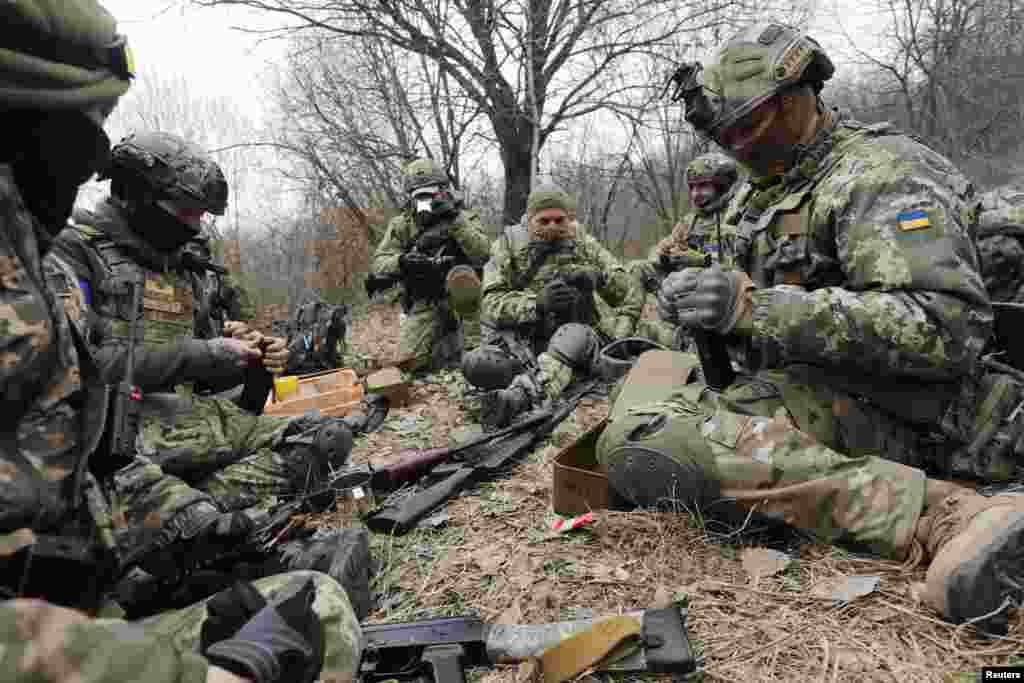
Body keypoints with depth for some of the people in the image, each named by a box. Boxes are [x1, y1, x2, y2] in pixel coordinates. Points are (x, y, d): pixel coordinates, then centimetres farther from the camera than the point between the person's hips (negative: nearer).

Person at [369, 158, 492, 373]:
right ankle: (450, 342, 8)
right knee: (408, 361, -19)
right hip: (424, 305, 2)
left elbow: (481, 253, -18)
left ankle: (473, 344, -23)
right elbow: (379, 264, 0)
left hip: (458, 296, -1)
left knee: (461, 274, -36)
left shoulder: (465, 218, -1)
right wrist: (401, 261, -21)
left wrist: (455, 219, -24)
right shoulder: (401, 225, 5)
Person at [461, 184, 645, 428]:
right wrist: (537, 302, -26)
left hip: (574, 339, 0)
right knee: (475, 364, -27)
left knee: (574, 335, -38)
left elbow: (629, 296, 8)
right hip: (519, 339, 1)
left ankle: (518, 397, -57)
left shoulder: (584, 245, 7)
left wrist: (614, 341, -9)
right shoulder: (507, 246, 2)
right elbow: (490, 305, -9)